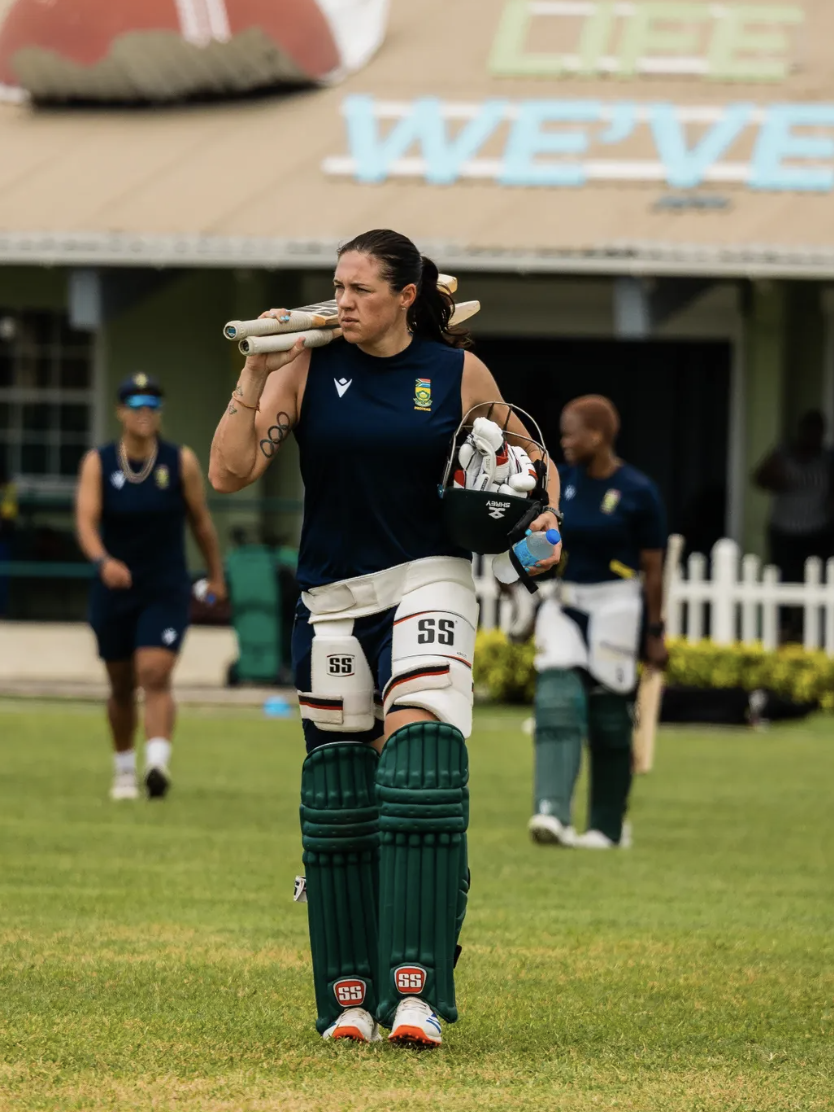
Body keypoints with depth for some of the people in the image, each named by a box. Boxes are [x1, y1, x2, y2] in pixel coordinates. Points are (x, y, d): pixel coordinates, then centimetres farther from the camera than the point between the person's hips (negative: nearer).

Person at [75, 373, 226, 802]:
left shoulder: (181, 462, -5)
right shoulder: (97, 463, -6)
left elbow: (201, 520, 6)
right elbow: (86, 521, -18)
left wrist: (216, 574, 13)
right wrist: (103, 561, -37)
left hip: (167, 591, -2)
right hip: (114, 588, 2)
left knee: (155, 676, -19)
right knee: (121, 687, 12)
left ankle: (158, 763, -31)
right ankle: (123, 770, 30)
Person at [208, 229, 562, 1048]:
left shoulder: (458, 373, 1)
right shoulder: (308, 367, 1)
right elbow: (229, 472, -7)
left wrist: (542, 518, -2)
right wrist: (255, 378, -16)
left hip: (428, 585, -2)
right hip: (333, 600, 2)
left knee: (418, 760, -19)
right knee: (337, 790, 4)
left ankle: (415, 990, -22)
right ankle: (348, 995, 13)